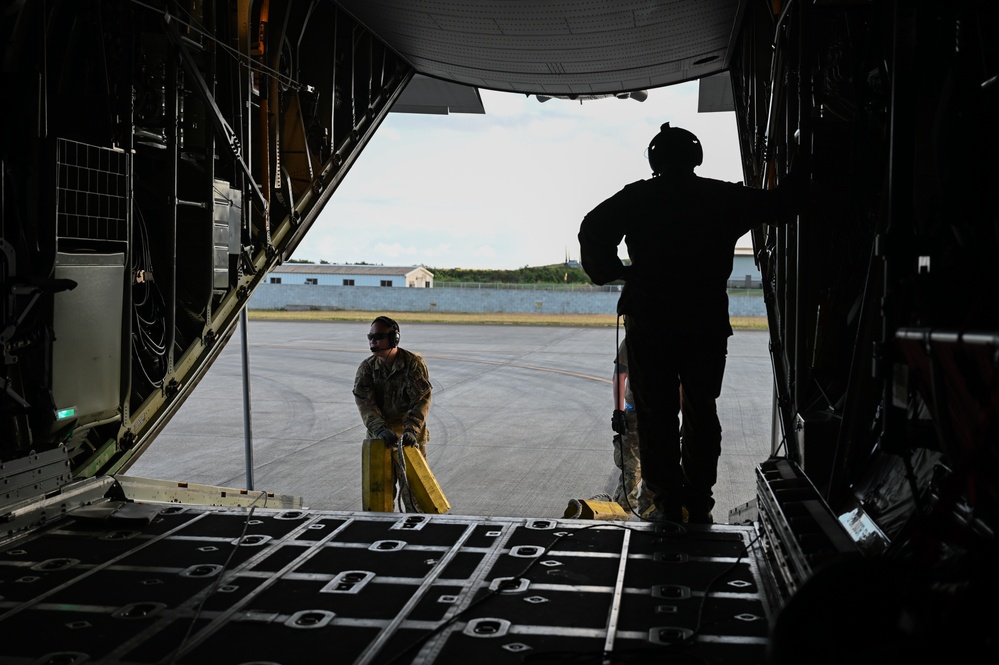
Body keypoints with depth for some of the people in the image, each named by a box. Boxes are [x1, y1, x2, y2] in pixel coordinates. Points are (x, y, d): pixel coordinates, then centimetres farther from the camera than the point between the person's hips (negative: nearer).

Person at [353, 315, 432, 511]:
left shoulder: (414, 363, -9)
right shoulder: (366, 368, 0)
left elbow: (421, 400, -17)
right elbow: (364, 402, -12)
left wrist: (411, 430, -31)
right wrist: (380, 429, -28)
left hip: (410, 438, -3)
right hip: (379, 437, 3)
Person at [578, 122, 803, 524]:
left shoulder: (638, 197, -2)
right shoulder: (725, 198, 3)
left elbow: (593, 230, -15)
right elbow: (779, 205, 11)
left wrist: (610, 271, -1)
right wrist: (799, 175, 31)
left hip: (649, 323, -2)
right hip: (707, 323, 2)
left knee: (656, 415, 5)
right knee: (701, 412, 13)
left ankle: (667, 503, 6)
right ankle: (698, 503, 16)